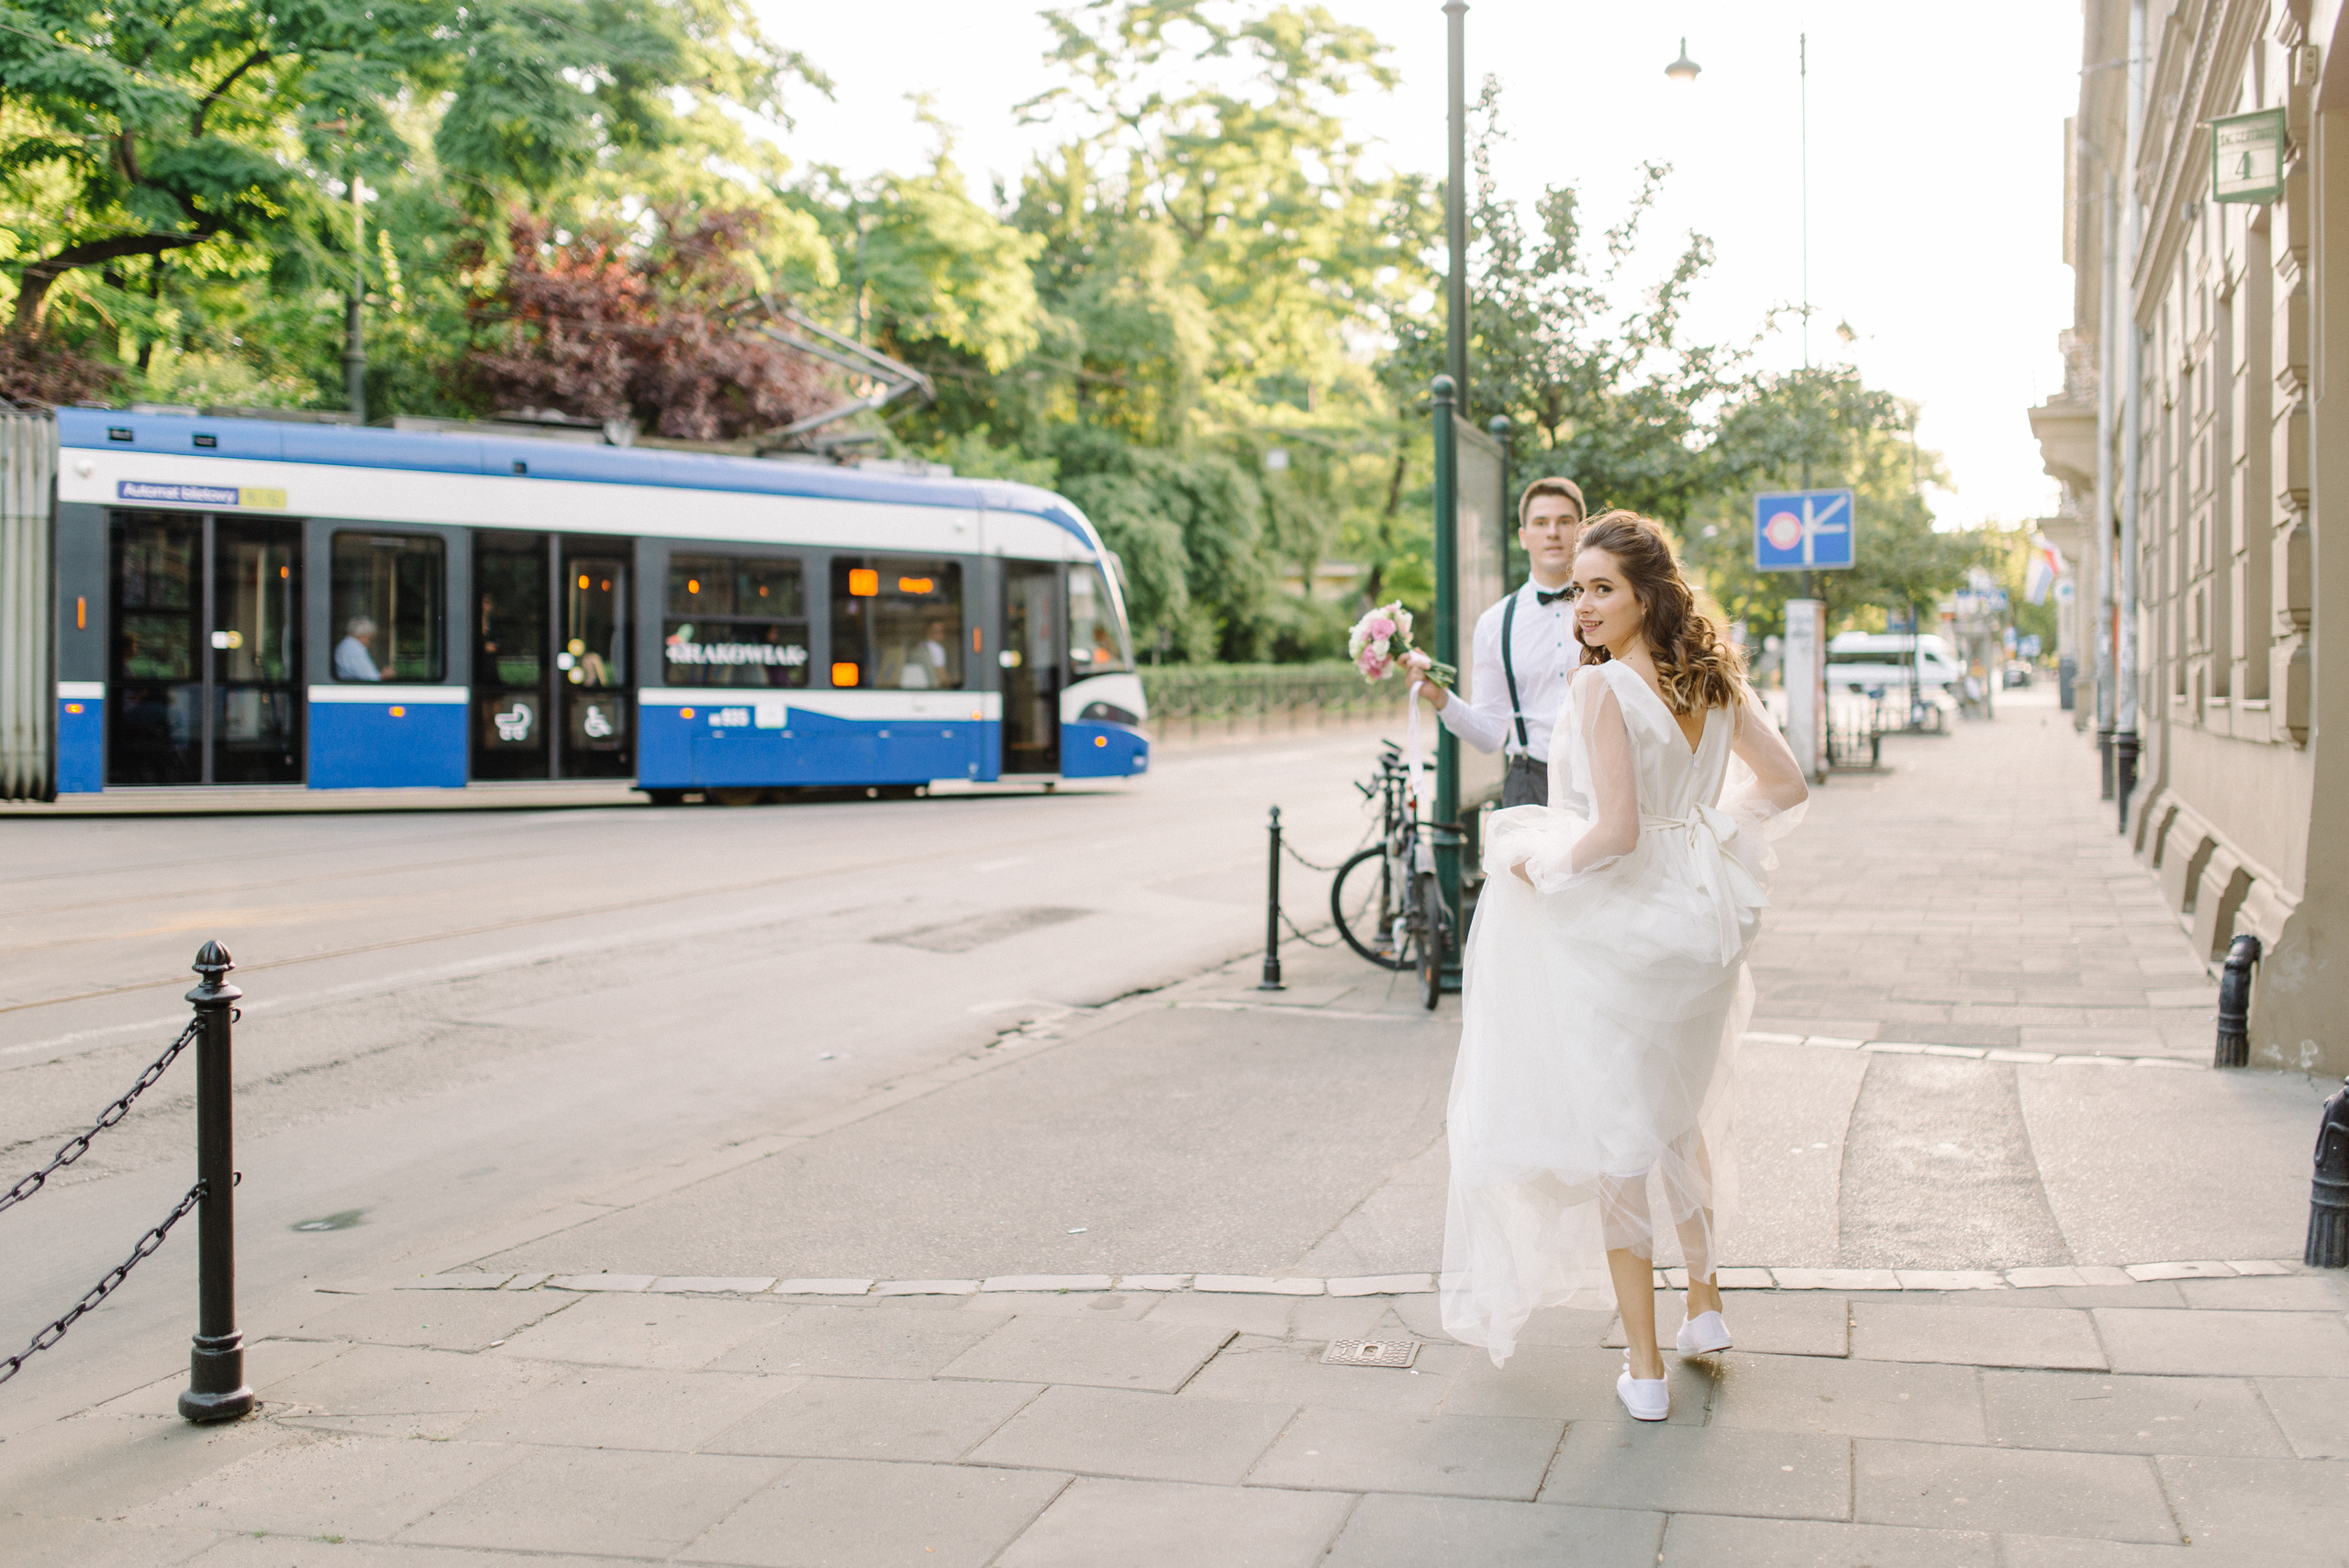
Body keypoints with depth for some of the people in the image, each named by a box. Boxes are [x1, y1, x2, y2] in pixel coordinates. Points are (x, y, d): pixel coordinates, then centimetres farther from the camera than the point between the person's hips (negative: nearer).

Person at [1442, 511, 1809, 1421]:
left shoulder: (1603, 689, -20)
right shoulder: (1715, 681, 3)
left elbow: (1615, 831, -26)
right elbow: (1785, 785, 11)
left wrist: (1535, 863, -11)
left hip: (1619, 929, -7)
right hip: (1701, 922, 7)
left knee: (1616, 1139, 5)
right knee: (1682, 1117, 26)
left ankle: (1644, 1369, 13)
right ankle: (1704, 1306, 40)